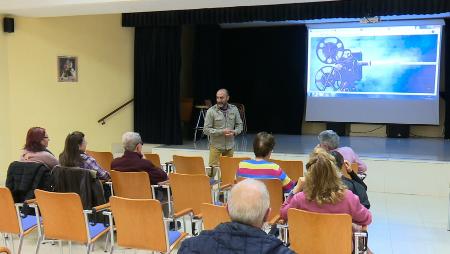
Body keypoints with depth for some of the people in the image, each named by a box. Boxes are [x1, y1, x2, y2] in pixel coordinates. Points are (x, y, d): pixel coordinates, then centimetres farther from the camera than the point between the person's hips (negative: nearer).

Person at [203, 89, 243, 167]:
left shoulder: (234, 109, 2)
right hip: (216, 147, -3)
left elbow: (239, 125, 10)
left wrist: (234, 132, -11)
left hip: (229, 147, 3)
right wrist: (221, 132, -19)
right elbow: (206, 130, -9)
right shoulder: (211, 111, -8)